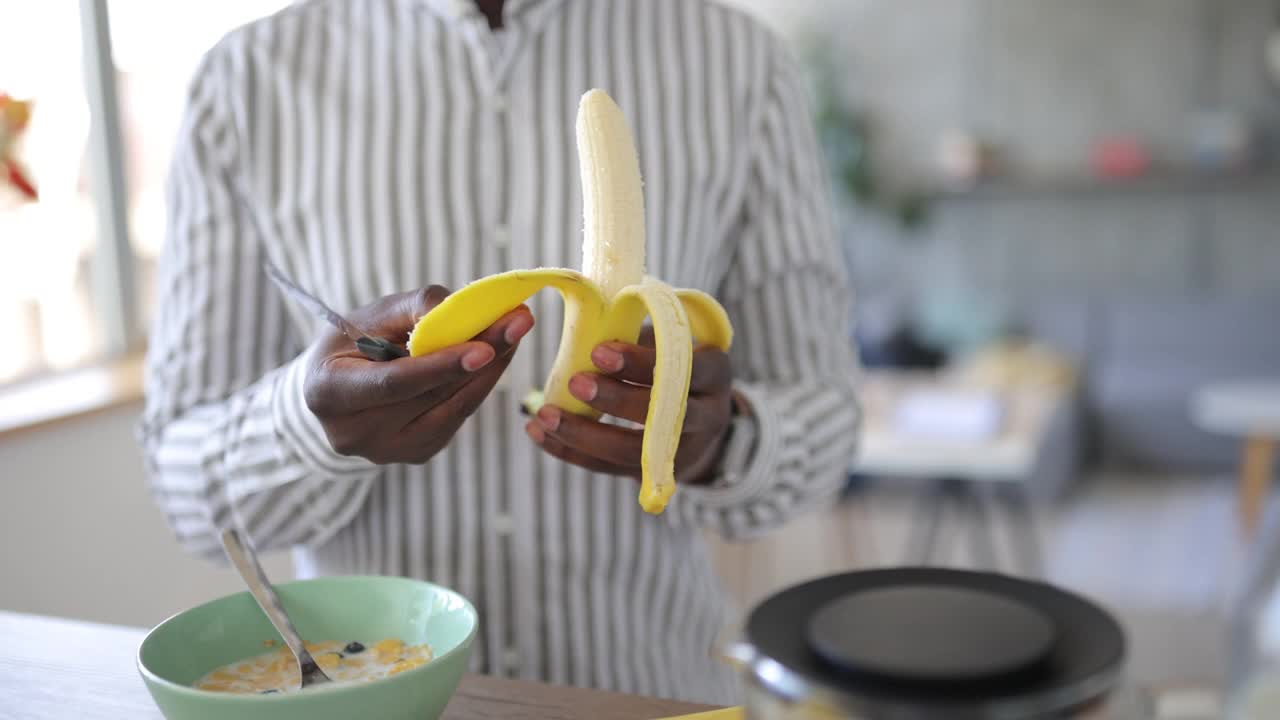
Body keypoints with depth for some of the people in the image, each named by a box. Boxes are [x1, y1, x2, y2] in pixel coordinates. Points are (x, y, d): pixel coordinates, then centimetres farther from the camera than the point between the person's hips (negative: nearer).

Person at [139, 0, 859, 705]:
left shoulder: (741, 63, -3)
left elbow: (821, 415, 2)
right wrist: (313, 421, -22)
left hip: (652, 685, 1)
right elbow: (188, 482, -1)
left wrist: (719, 439, -19)